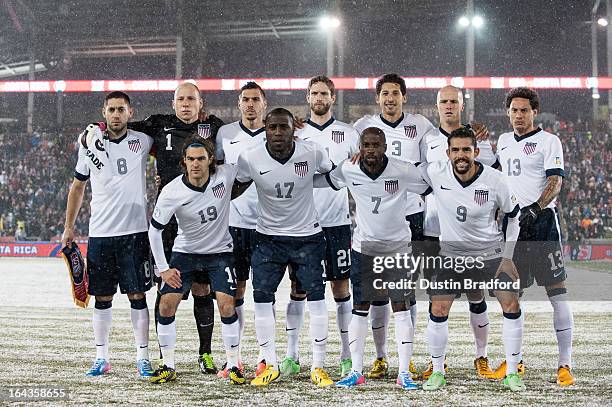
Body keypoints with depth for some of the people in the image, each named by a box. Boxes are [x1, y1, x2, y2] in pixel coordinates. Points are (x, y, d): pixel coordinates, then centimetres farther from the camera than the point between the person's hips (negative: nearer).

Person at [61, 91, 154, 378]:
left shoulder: (142, 141, 2)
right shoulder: (90, 143, 4)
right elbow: (78, 187, 15)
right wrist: (69, 226, 12)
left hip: (135, 233, -1)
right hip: (100, 234, 1)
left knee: (137, 295, 0)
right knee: (102, 297, 6)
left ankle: (143, 358, 6)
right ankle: (101, 358, 14)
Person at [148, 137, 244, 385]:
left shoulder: (226, 175, -17)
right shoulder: (171, 192, -19)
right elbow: (154, 229, -8)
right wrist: (162, 269, -8)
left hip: (220, 252, 0)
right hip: (185, 252, 0)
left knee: (226, 305, -15)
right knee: (166, 305, -9)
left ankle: (233, 366, -1)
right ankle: (168, 367, 6)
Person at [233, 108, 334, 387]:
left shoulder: (312, 153, -14)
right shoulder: (250, 159, -13)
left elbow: (334, 174, 7)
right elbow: (233, 188, 3)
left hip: (307, 237, -1)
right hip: (268, 237, 1)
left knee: (316, 298, -5)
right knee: (262, 298, -4)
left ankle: (318, 367, 6)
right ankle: (270, 366, 10)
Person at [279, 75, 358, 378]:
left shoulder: (348, 134, 7)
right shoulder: (296, 134, 8)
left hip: (338, 221, 0)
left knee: (341, 286, 2)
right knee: (298, 287, 2)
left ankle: (347, 355, 10)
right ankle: (292, 355, 8)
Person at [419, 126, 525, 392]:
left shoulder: (494, 180, -15)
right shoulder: (436, 173, -14)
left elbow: (513, 215, 0)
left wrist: (507, 256, -4)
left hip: (490, 252, 0)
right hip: (451, 253, 1)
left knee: (511, 307, -9)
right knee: (438, 312, -7)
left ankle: (512, 373, 3)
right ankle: (437, 372, 11)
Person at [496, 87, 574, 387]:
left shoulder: (548, 141, -2)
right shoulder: (504, 141, 16)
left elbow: (555, 182, -12)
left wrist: (535, 209, -25)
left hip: (542, 220, -6)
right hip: (512, 223, 6)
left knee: (556, 289, -8)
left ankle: (565, 364, -8)